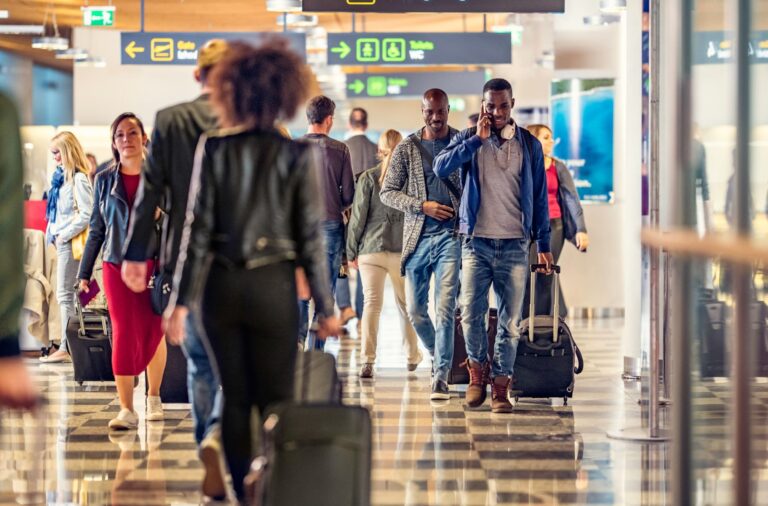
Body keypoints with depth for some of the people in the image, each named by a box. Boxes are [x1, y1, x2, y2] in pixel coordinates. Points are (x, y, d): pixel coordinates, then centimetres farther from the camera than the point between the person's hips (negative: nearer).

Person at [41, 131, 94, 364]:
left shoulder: (79, 179, -13)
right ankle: (69, 344, 14)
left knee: (65, 294, -8)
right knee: (64, 294, 10)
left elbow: (87, 214, -19)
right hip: (62, 242, 9)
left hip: (70, 242, -9)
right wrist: (54, 234, 11)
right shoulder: (62, 175, 14)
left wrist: (64, 235, -15)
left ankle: (66, 348, -5)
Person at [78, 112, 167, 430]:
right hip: (117, 265, 1)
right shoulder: (104, 181, 7)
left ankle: (153, 397, 28)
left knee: (154, 332, 9)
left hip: (154, 263, -1)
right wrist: (84, 273, 9)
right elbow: (96, 230, 10)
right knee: (123, 333, -6)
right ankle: (127, 410, -8)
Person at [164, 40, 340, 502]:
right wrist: (326, 307, 3)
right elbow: (310, 239, -5)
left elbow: (197, 229, -4)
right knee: (276, 400, 5)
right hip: (273, 285, -2)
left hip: (222, 285, 2)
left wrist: (182, 302, -1)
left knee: (234, 398, 12)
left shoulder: (213, 148, -2)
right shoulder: (297, 155, -5)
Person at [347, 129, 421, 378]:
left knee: (372, 302, -3)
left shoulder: (368, 178, -3)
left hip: (371, 248, -1)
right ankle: (412, 356, 29)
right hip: (404, 250, 1)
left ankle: (368, 360, -15)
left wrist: (352, 250, 7)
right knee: (405, 304, 16)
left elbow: (358, 216, -1)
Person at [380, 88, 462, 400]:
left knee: (444, 309, -12)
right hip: (417, 237, 3)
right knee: (415, 310, 10)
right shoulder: (407, 148, 6)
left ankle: (441, 375, -8)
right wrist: (423, 206, -8)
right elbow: (387, 192, 6)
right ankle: (437, 356, 35)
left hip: (451, 235, -3)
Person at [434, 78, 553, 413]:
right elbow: (441, 168, -12)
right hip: (477, 241, -1)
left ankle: (500, 386, 7)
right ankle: (477, 368, 15)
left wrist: (544, 244, 9)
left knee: (510, 320, 0)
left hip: (515, 244, 1)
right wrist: (478, 139, -15)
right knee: (471, 313, -9)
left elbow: (539, 196, 12)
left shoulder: (529, 145, 8)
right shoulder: (469, 139, 6)